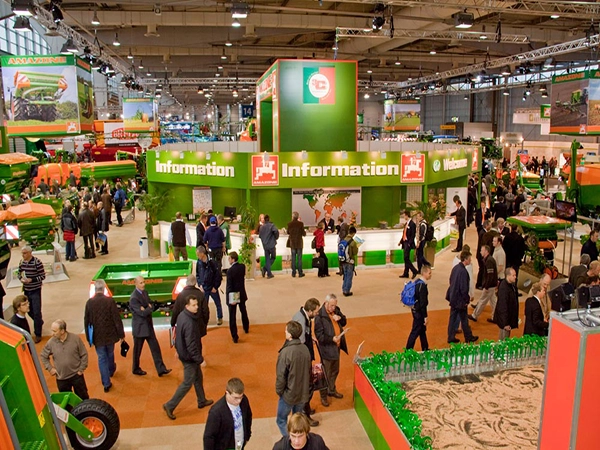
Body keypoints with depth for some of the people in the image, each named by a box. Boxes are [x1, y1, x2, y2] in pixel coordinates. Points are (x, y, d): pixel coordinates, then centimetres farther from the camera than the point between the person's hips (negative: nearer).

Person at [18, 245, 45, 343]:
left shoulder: (37, 262, -16)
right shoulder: (21, 262, 1)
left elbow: (43, 276, -13)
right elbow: (19, 274, 13)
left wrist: (31, 280, -24)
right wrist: (21, 278, -9)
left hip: (35, 291, -6)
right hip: (26, 290, 6)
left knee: (37, 312, -3)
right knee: (29, 311, 17)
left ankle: (38, 334, 9)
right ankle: (40, 322, 46)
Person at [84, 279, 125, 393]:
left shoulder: (89, 303, -11)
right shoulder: (109, 301, -16)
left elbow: (86, 321, -2)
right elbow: (117, 319, -13)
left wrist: (89, 338, 10)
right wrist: (121, 334, -2)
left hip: (97, 336, 0)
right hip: (110, 334, 0)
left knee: (102, 358, 9)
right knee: (110, 354, 24)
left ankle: (106, 383, 10)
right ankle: (111, 370, 50)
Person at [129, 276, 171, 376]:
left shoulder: (145, 292, 3)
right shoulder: (134, 298, -23)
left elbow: (150, 305, 2)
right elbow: (142, 313, -26)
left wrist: (147, 309, -19)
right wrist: (149, 308, -9)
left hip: (148, 325, 7)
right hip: (139, 328, -7)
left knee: (155, 348, 7)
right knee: (137, 350, 12)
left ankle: (161, 369, 12)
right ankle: (136, 369, 31)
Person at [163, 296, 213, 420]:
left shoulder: (182, 316, -3)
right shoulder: (189, 322, -32)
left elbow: (178, 335, 11)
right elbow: (191, 344, -29)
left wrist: (178, 349, 24)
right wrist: (200, 359, -21)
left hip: (183, 352, 9)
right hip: (189, 357, -9)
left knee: (198, 378, 23)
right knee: (187, 383, 5)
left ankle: (202, 401, 39)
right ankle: (170, 406, 16)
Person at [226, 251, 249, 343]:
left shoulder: (230, 271, -23)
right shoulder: (242, 267, -6)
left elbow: (229, 285, -21)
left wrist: (230, 298, -17)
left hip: (233, 296, -6)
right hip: (241, 294, 6)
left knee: (232, 317, 4)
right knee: (243, 312, 27)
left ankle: (235, 336, 6)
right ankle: (246, 328, 46)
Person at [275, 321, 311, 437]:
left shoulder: (285, 352, -26)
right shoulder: (305, 349, -8)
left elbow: (281, 376, -19)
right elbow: (308, 370, 4)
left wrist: (279, 391, -1)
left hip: (289, 394, -5)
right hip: (303, 393, 6)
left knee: (281, 421, 15)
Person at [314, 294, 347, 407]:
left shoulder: (336, 310, -3)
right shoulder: (319, 316, -24)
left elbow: (344, 323, 8)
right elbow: (319, 335, -21)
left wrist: (340, 318, -13)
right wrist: (332, 339, -31)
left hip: (336, 347, 7)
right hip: (326, 348, -7)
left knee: (335, 371, 24)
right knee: (326, 374, 9)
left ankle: (332, 390, 45)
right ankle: (323, 396, 28)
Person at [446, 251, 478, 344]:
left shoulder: (455, 268, 3)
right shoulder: (463, 271, -24)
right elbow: (464, 288, -22)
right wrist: (466, 300, -11)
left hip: (453, 297, 8)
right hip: (460, 300, -8)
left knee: (453, 318, 14)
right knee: (464, 319, 9)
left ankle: (451, 338, 21)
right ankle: (468, 337, 25)